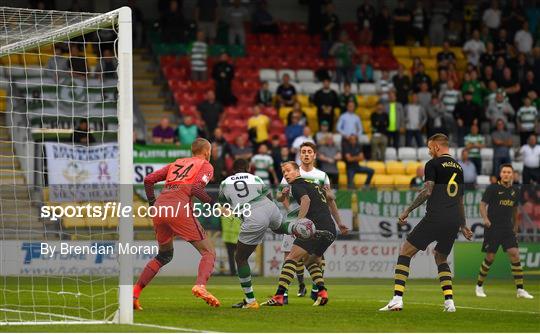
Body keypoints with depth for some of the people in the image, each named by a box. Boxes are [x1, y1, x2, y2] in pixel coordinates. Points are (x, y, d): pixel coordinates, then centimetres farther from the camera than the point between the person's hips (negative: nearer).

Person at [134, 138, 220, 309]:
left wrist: (153, 204, 28)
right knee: (208, 252, -1)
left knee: (164, 255, 25)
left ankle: (134, 292, 15)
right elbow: (196, 188, -6)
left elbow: (149, 179, 22)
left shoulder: (176, 163, 29)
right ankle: (200, 285, -29)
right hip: (179, 208, -6)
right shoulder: (206, 166, 14)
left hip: (159, 208, 6)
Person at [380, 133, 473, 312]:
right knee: (441, 259, 24)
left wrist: (407, 211, -8)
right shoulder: (458, 167, 19)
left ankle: (397, 299, -9)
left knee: (405, 252, 2)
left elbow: (427, 191, -13)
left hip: (435, 218, -7)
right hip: (453, 222, 7)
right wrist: (463, 226, 32)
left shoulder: (433, 164, -2)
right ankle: (449, 302, 7)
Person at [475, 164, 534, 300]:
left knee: (514, 254, -10)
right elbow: (482, 204, -8)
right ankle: (479, 287, 18)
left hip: (508, 229, 4)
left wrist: (515, 226, 23)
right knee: (490, 258, -1)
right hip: (492, 228, -4)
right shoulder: (492, 188, -6)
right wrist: (485, 218, -26)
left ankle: (520, 290, -8)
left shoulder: (515, 191, 9)